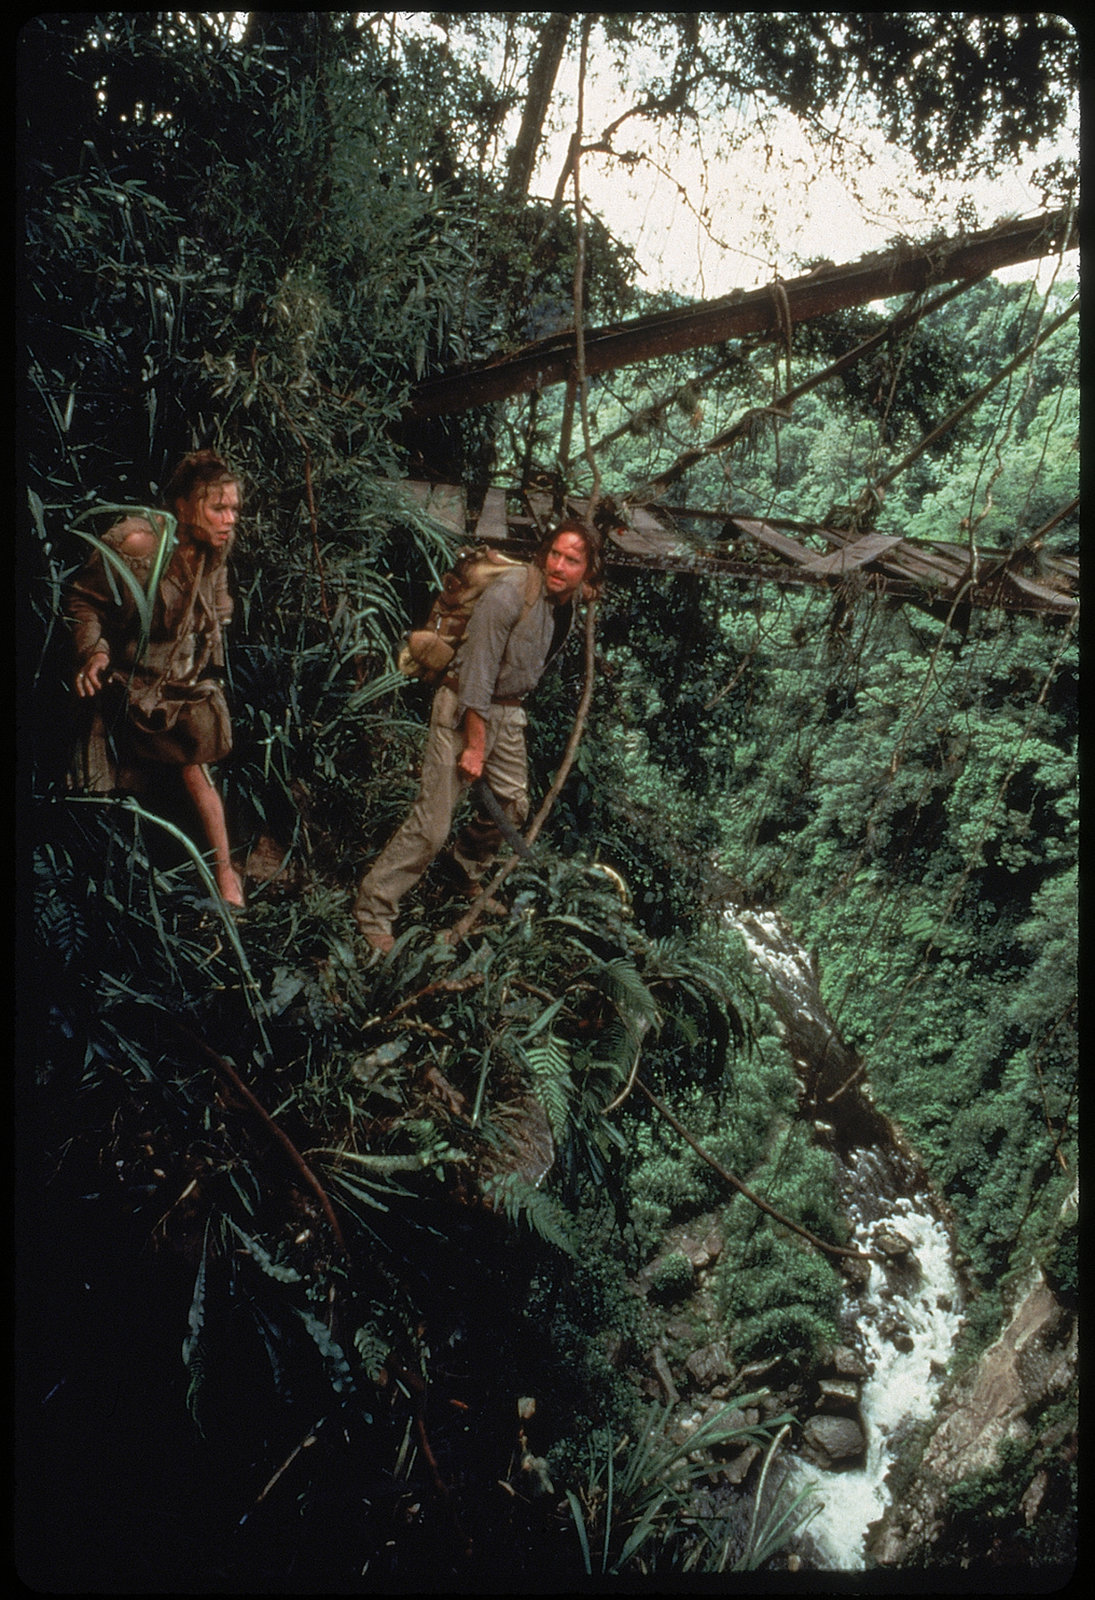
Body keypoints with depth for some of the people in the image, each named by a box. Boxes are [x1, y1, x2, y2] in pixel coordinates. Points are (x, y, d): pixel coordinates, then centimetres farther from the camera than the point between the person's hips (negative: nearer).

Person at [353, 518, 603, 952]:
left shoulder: (569, 602, 1)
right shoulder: (510, 592, -24)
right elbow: (478, 673, -22)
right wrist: (475, 745, -18)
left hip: (509, 711, 8)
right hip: (464, 708, -8)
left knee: (512, 806, 17)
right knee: (432, 822, -11)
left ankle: (468, 876, 42)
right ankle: (373, 909, -1)